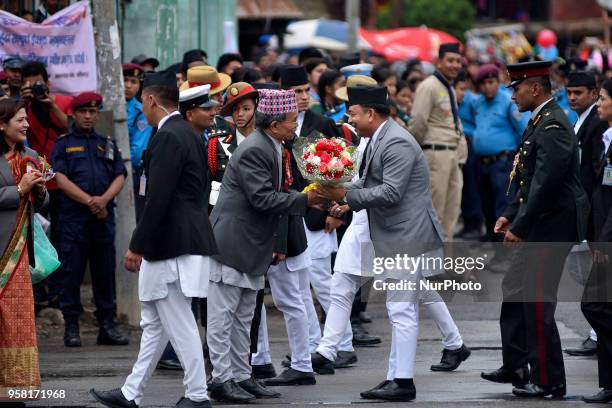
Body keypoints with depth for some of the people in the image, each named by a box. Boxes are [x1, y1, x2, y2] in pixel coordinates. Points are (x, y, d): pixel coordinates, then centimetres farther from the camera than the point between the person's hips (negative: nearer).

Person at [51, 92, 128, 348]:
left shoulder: (108, 145, 18)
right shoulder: (63, 144, 7)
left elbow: (120, 177, 8)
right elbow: (61, 179, -5)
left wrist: (104, 199, -12)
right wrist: (89, 200, -16)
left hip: (103, 216, 3)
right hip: (73, 217, -3)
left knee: (105, 272, 5)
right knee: (71, 273, -3)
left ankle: (107, 325, 10)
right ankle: (71, 327, 0)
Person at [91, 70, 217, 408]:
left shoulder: (168, 138, -16)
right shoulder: (190, 135, 14)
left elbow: (158, 199, -21)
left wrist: (136, 246, -16)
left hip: (171, 246, -10)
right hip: (187, 239, 10)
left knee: (179, 324, -4)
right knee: (155, 323, 14)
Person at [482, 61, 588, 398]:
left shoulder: (553, 126, -19)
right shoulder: (539, 122, 14)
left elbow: (546, 184, -24)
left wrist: (520, 227, -20)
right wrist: (510, 215, 13)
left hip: (551, 228, -11)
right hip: (538, 226, 11)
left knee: (537, 301, -6)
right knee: (514, 290, 16)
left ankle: (548, 381, 1)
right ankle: (515, 367, 25)